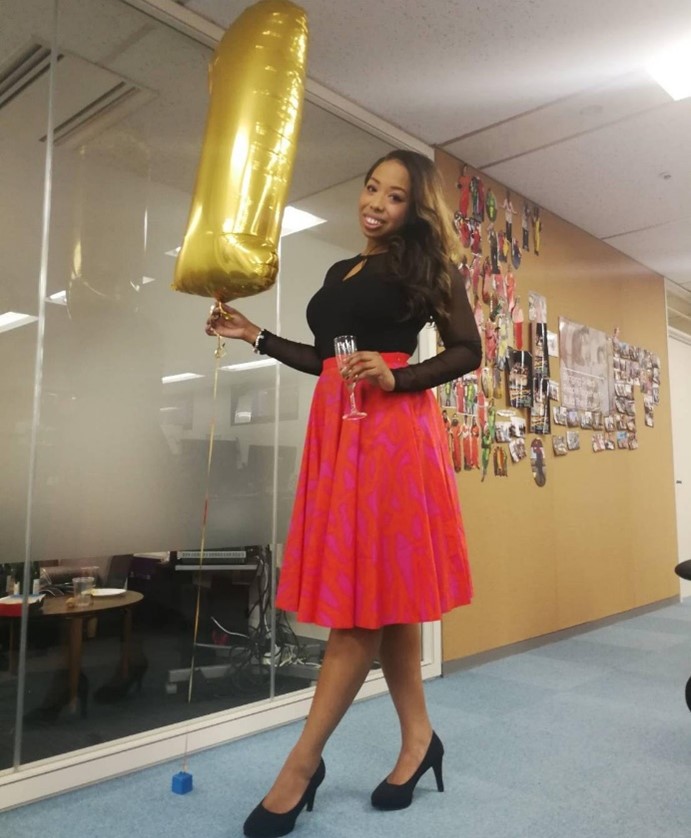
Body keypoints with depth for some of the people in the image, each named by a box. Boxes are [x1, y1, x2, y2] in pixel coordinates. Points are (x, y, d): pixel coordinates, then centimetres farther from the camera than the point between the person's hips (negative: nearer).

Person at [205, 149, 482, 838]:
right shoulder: (340, 272, 22)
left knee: (365, 595, -5)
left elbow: (467, 351, -1)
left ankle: (302, 766, 4)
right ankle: (418, 739, 22)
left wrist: (396, 379, -15)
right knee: (377, 594, 8)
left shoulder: (426, 265, 4)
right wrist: (257, 337, 19)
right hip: (337, 428, 7)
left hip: (392, 430, -7)